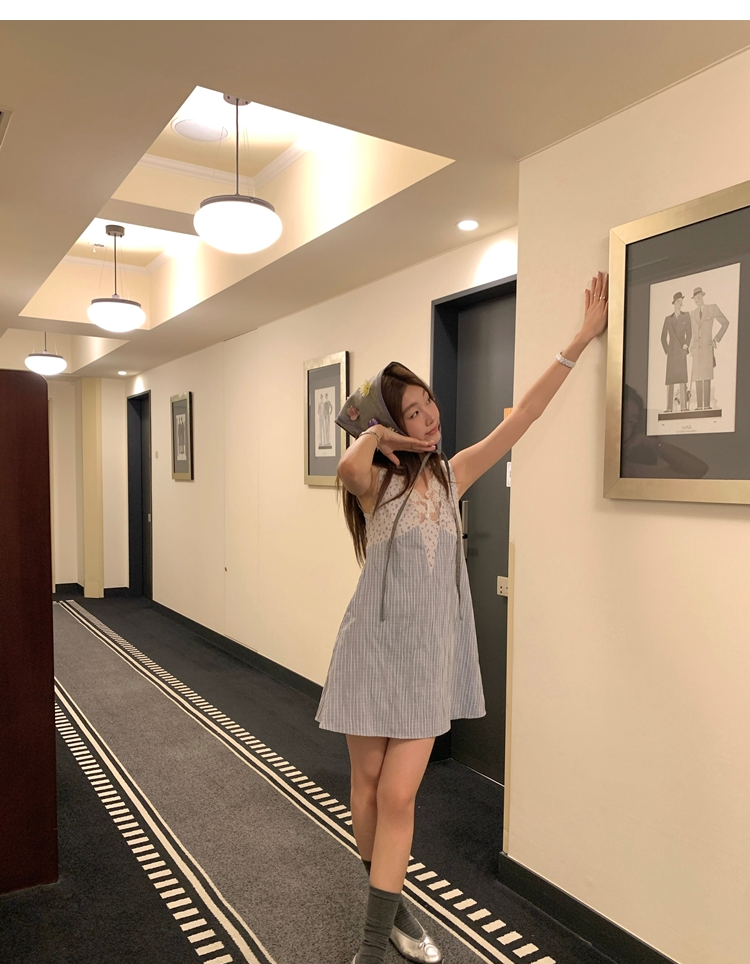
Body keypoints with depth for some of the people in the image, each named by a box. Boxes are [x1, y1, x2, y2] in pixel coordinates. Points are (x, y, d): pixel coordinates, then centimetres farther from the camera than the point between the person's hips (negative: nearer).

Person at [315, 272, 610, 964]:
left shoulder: (451, 477, 2)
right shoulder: (375, 484, -10)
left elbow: (523, 415, 3)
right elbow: (347, 467, -37)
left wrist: (583, 339, 5)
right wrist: (373, 435, -15)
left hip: (429, 656, 2)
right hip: (374, 651, -2)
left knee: (398, 797, 1)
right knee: (369, 785, 14)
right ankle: (389, 903, 39)